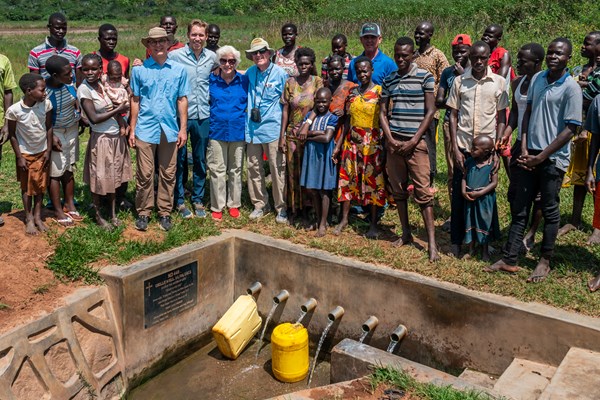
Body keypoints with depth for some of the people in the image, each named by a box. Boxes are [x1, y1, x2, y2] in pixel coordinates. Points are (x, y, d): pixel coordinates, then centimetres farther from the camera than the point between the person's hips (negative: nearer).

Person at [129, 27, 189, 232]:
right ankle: (143, 213, 15)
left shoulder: (179, 70, 4)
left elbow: (182, 100, 6)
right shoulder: (139, 70, 3)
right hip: (145, 129, -1)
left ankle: (165, 213, 19)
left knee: (168, 174, 8)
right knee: (145, 174, 2)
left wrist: (183, 129, 2)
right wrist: (132, 130, 3)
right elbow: (135, 100, 6)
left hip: (170, 130, 1)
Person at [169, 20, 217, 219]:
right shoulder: (175, 55, -5)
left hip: (203, 115, 3)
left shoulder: (212, 57, 6)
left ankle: (198, 200, 24)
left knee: (201, 160, 11)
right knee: (179, 160, 7)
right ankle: (180, 201, 19)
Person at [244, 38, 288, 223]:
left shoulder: (280, 73, -3)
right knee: (254, 167, 9)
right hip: (252, 129, 4)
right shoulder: (250, 73, 8)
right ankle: (260, 204, 23)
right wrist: (247, 116, 13)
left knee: (277, 169, -1)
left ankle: (281, 208, 9)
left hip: (273, 129, -4)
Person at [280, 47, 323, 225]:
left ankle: (306, 210, 15)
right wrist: (282, 136, 1)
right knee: (293, 171, 7)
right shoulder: (290, 82, 4)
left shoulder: (318, 82, -1)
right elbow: (285, 110, 4)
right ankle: (293, 208, 19)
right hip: (293, 134, 2)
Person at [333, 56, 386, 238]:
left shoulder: (380, 92, -5)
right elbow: (348, 121, 12)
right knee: (347, 179, 6)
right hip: (352, 142, 5)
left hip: (373, 143, -4)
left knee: (373, 182, 2)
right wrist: (338, 145, 10)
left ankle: (373, 224, 11)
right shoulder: (352, 92, 9)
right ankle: (344, 219, 19)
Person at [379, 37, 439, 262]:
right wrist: (390, 139, -4)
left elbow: (430, 112, -4)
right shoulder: (389, 80, 11)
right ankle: (406, 234, 22)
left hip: (416, 142, -4)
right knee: (398, 190, 9)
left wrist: (413, 141, -10)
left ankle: (431, 242, -4)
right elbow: (383, 112, 11)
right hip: (394, 142, 4)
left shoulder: (425, 77, -1)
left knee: (423, 191, -6)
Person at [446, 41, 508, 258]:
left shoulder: (499, 82, 2)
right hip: (463, 147, 0)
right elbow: (453, 116, 4)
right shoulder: (459, 82, 4)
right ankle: (456, 241, 14)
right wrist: (455, 149, -3)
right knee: (459, 194, 3)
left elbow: (502, 118, 4)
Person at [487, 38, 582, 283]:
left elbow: (570, 129, -13)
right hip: (531, 155, 5)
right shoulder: (537, 79, 6)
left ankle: (545, 261, 21)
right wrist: (524, 149, 0)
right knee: (519, 208, 8)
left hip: (553, 158, -5)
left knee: (550, 210, 7)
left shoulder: (571, 88, -11)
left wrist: (541, 157, -13)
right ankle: (509, 259, 15)